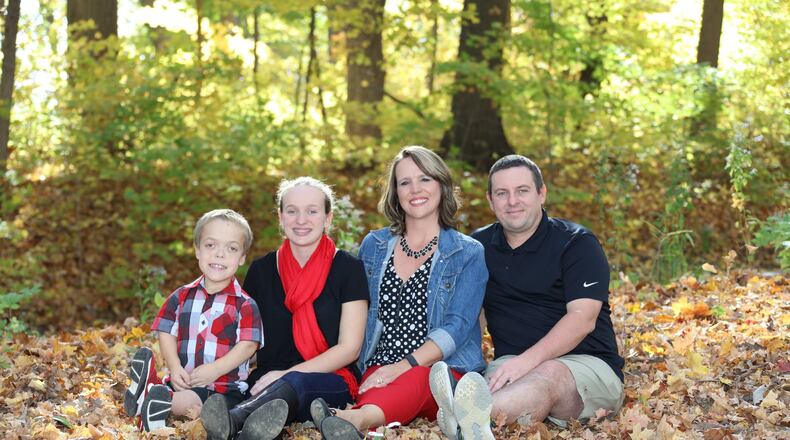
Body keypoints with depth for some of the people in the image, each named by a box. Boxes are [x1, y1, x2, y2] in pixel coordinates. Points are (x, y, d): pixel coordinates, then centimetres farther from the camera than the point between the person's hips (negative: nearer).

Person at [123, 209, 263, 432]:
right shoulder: (182, 297, 14)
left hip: (226, 387, -2)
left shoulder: (244, 304, 2)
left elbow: (248, 345, -7)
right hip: (185, 383, 2)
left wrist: (215, 369, -19)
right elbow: (167, 333, 10)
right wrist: (175, 367, -10)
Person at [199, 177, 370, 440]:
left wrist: (287, 374, -14)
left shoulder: (348, 268, 4)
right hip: (270, 381, 3)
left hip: (332, 382, -3)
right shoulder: (261, 270, 13)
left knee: (295, 384, -40)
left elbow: (349, 348, -2)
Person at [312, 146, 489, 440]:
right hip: (380, 369, 3)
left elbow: (457, 327, -5)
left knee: (415, 381, -41)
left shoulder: (468, 254, 7)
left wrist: (404, 366, -20)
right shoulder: (374, 246, 18)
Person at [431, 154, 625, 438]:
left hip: (588, 364, -6)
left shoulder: (577, 243, -1)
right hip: (511, 363, 6)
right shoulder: (479, 246, 14)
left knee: (550, 375, -41)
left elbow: (582, 318, -13)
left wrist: (527, 360, -27)